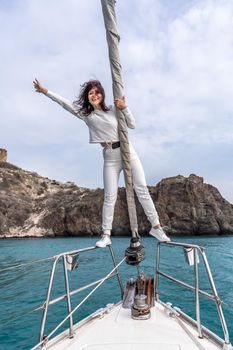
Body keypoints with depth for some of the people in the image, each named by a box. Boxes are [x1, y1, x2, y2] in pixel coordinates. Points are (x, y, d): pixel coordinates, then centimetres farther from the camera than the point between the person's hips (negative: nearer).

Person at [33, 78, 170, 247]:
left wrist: (124, 108, -8)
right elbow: (64, 102, 3)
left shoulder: (112, 109, 4)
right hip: (110, 158, 0)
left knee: (142, 189, 0)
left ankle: (156, 227, 9)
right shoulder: (84, 113, 5)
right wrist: (45, 91, 2)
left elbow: (132, 125, 4)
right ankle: (106, 235, 8)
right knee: (110, 196, -2)